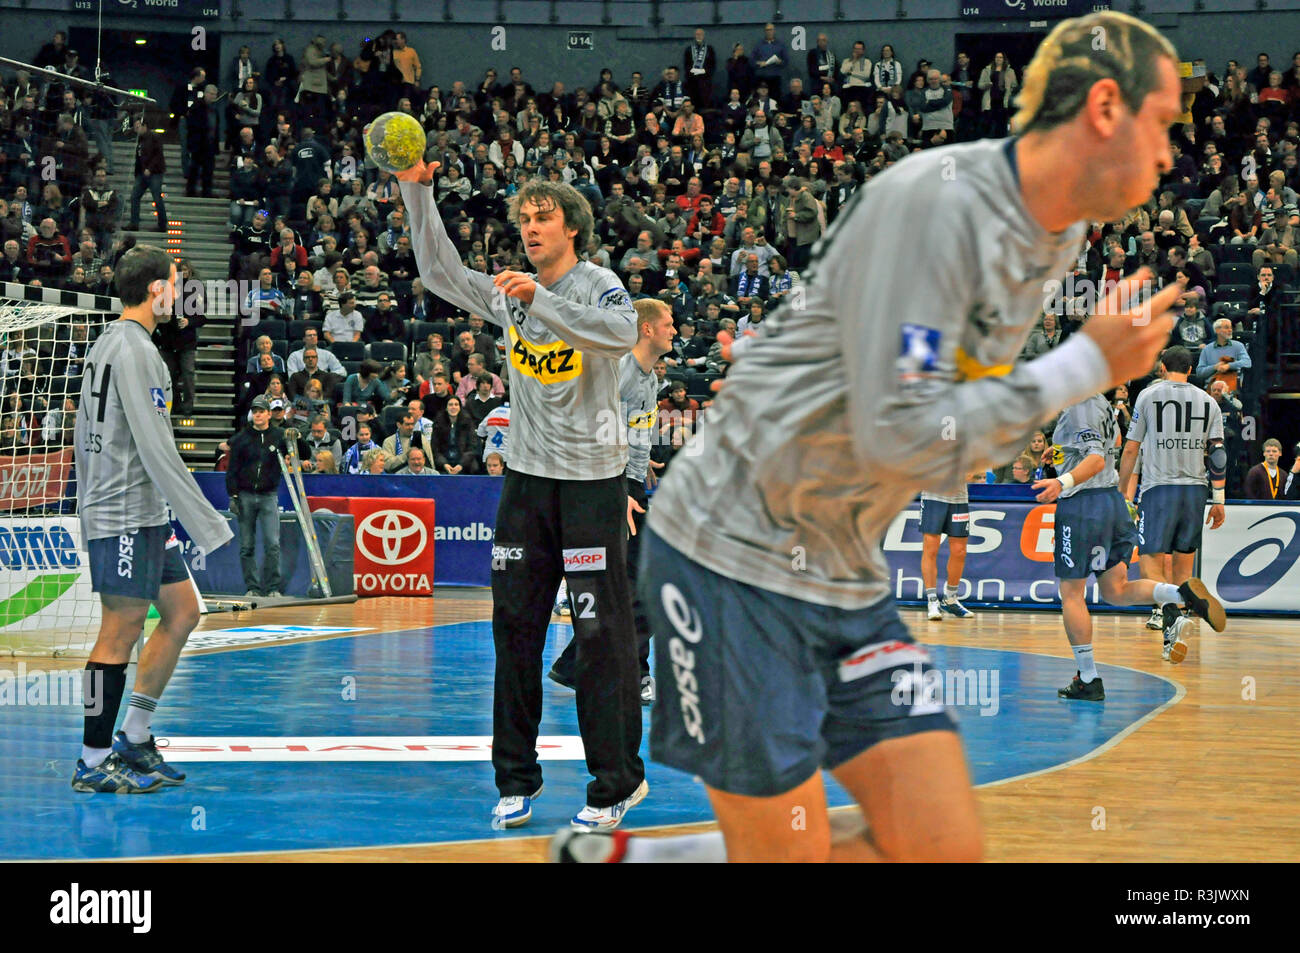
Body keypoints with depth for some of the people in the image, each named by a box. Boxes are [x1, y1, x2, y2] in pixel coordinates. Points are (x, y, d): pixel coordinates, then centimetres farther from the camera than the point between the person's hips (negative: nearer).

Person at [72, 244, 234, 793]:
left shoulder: (105, 344, 16)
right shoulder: (135, 348, -16)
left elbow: (84, 437, 21)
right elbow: (156, 449, -21)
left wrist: (89, 509, 26)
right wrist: (208, 526, -19)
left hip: (143, 516, 10)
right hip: (127, 516, -10)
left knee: (182, 613, 13)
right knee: (120, 634, -4)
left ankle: (134, 739, 17)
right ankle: (93, 763, 3)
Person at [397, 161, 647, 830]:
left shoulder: (598, 285, -6)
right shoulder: (511, 294, 12)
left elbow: (622, 332, -27)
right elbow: (439, 272, 19)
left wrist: (543, 301, -37)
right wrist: (417, 193, 9)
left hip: (592, 480, -6)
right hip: (526, 478, 6)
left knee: (602, 634, -4)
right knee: (514, 626, 6)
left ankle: (618, 781, 5)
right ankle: (516, 779, 16)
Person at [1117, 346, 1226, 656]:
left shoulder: (1148, 395, 2)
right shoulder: (1208, 401, 10)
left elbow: (1131, 449, 1)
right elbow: (1217, 454, 6)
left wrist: (1123, 491, 11)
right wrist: (1219, 500, 9)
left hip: (1159, 488, -3)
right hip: (1196, 490, 3)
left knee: (1149, 559, -3)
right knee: (1184, 562, 12)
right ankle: (1173, 635, 14)